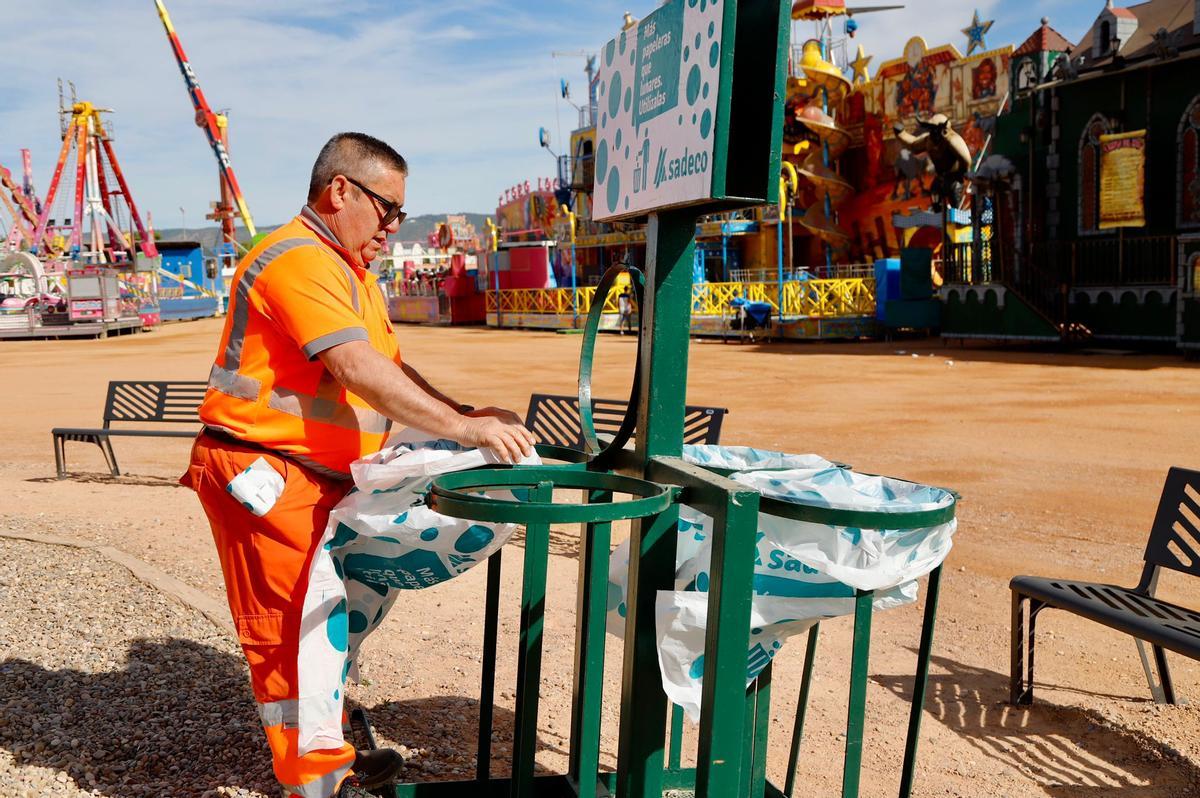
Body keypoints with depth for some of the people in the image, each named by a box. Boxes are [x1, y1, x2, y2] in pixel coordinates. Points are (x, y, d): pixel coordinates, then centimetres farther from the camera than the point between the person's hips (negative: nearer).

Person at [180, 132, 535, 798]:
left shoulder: (352, 272, 17)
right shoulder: (299, 261, -18)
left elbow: (390, 365, 16)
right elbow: (357, 371, -29)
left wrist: (463, 415, 1)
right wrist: (464, 429, -30)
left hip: (318, 478, 11)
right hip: (261, 474, -11)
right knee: (287, 632, -1)